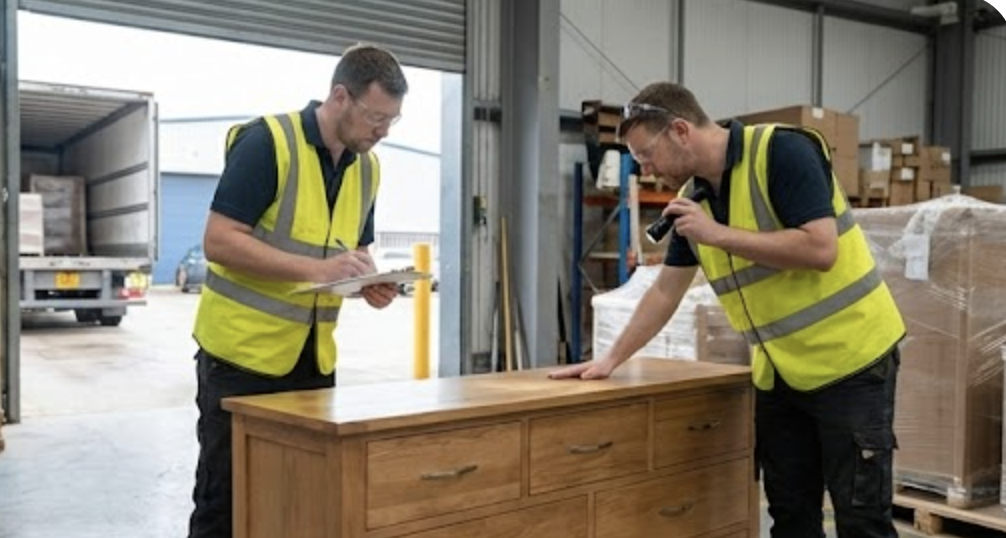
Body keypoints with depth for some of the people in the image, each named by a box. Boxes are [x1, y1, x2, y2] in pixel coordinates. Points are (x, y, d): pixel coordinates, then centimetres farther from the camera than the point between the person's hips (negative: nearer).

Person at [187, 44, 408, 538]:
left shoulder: (367, 167, 7)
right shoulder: (267, 141, -15)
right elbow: (219, 240, -19)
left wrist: (368, 282, -5)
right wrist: (317, 268, -27)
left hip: (313, 358, 7)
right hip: (243, 353, -6)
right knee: (226, 498, 4)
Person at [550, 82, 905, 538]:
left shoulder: (783, 151, -16)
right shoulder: (693, 197, 5)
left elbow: (820, 249, -26)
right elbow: (665, 291, 11)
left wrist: (718, 234, -22)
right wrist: (611, 359, 10)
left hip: (849, 362, -7)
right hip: (778, 373, 7)